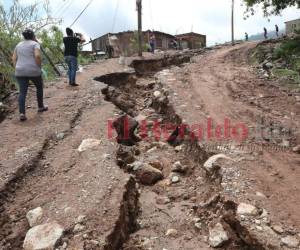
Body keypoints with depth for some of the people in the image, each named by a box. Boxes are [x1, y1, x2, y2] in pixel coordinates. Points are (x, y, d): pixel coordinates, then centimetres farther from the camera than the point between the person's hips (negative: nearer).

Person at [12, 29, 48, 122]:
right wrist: (39, 67, -7)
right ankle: (40, 107, 30)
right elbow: (38, 56, -18)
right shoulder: (35, 44, -2)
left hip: (21, 72, 4)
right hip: (33, 71, -4)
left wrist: (18, 69, 16)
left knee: (22, 93, 2)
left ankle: (22, 113, -11)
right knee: (39, 87, 20)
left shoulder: (19, 45, 16)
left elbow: (14, 59, 12)